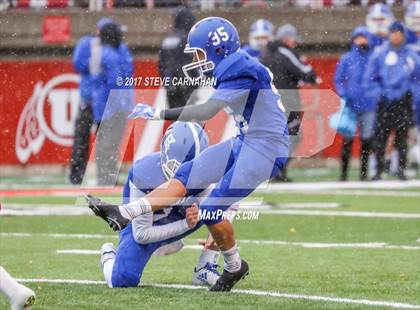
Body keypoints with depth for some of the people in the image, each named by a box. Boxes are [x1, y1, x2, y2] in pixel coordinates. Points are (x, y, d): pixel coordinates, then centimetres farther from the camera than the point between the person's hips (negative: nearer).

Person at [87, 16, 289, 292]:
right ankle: (124, 213, -2)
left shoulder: (242, 73, -21)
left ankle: (235, 267, 12)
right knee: (187, 176, 2)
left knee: (212, 210, -9)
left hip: (264, 149, -10)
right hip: (245, 142, 10)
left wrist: (158, 114, -26)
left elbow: (207, 112, -27)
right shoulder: (236, 70, 9)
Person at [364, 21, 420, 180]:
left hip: (404, 102, 2)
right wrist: (379, 94, -8)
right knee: (381, 137, -3)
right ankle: (378, 170, 4)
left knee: (402, 139, 1)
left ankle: (401, 169, 7)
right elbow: (369, 79, 2)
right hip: (385, 102, -2)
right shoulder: (379, 54, 1)